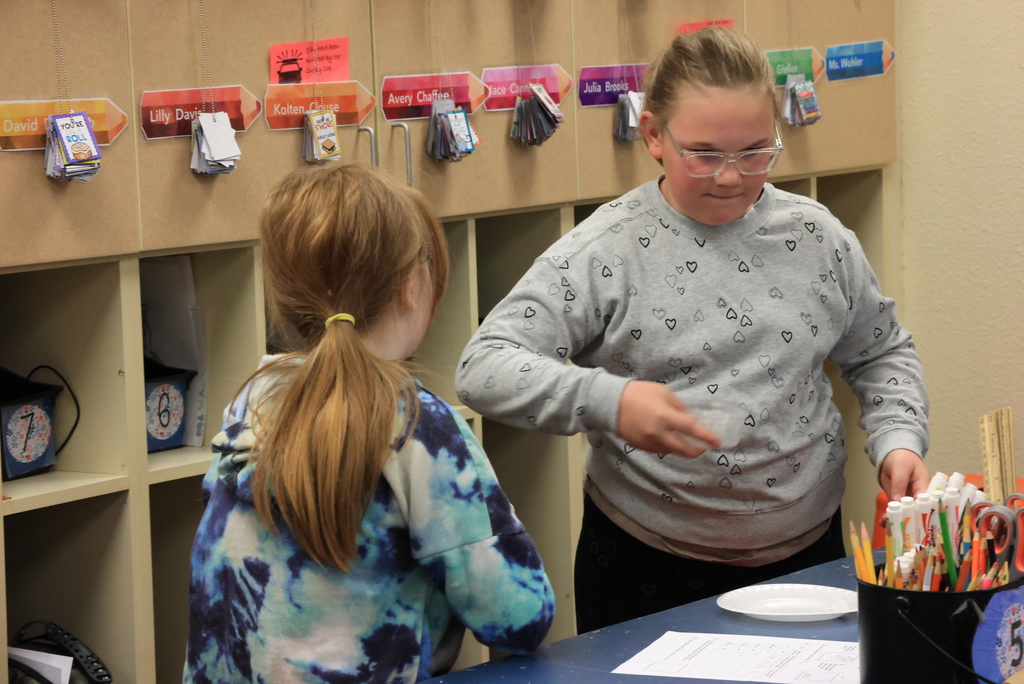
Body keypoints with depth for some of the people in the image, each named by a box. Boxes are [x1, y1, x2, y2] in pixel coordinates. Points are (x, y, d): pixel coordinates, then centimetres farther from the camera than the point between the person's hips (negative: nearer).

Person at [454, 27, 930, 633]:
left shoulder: (816, 237, 2)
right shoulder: (608, 251, -11)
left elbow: (882, 353, 16)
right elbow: (483, 367, -18)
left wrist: (899, 440, -3)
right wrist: (605, 400, -32)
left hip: (806, 554, 4)